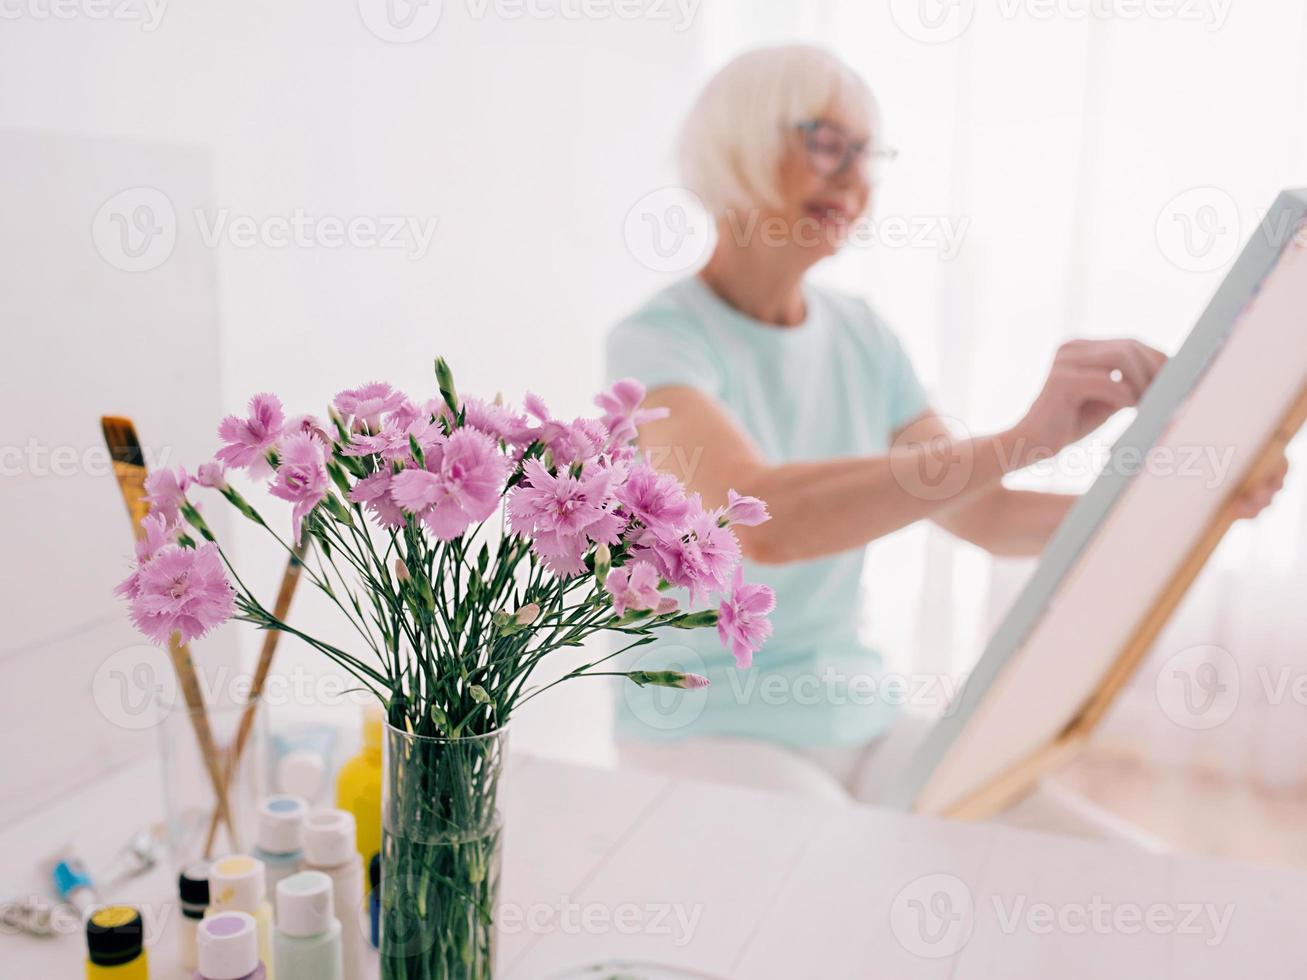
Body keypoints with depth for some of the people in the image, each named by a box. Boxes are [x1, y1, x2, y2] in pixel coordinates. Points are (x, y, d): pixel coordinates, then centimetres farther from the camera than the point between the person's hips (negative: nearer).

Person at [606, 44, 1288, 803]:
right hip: (707, 731, -6)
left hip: (857, 719, 6)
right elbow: (760, 520, -35)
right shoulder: (659, 341, -15)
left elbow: (988, 517, 7)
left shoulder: (862, 338, 5)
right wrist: (1021, 440, -41)